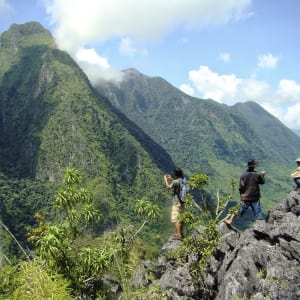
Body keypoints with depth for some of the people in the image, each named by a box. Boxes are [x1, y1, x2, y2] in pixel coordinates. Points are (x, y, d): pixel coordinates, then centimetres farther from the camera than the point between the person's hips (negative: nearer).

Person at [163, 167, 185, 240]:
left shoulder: (176, 181, -20)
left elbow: (168, 187, -10)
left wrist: (165, 179, 3)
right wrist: (171, 179, 27)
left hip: (177, 203, -9)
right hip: (182, 202, 9)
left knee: (176, 219, -5)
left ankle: (179, 235, -6)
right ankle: (181, 233, 26)